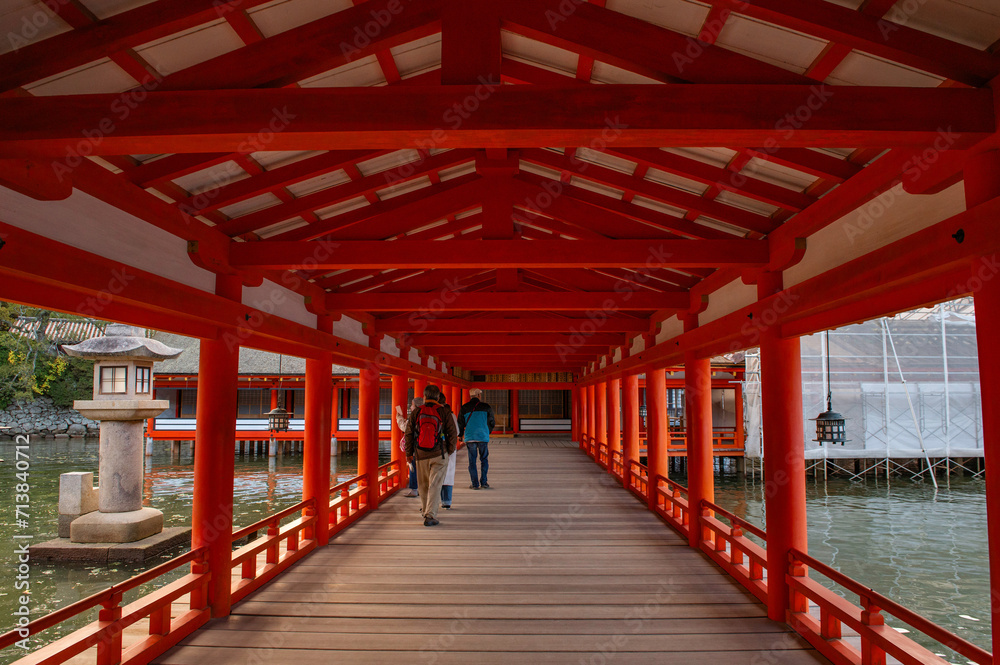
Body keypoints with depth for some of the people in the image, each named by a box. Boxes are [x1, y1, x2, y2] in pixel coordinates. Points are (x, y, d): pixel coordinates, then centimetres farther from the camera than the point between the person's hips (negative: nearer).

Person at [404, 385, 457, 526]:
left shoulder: (416, 413, -1)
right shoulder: (444, 412, -5)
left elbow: (408, 434, 3)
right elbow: (453, 433, -3)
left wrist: (409, 453, 13)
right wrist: (450, 450, 10)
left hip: (421, 455, 2)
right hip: (439, 455, -2)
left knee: (423, 485, 18)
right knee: (435, 485, -1)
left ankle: (425, 510, 35)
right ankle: (430, 516, -7)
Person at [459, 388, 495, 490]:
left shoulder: (464, 408, 4)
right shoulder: (486, 407, 2)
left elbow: (460, 424, 7)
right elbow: (491, 423, 8)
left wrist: (461, 436, 22)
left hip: (470, 438, 1)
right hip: (483, 437, -1)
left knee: (472, 461, 5)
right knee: (484, 460, 9)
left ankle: (475, 484, 4)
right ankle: (483, 482, 8)